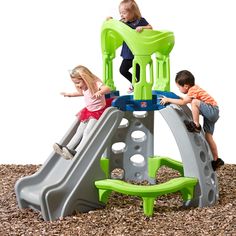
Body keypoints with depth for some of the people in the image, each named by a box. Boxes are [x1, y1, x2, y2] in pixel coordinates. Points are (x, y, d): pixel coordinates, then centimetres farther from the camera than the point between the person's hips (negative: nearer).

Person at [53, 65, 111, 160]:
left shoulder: (95, 84, -22)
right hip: (88, 112, 9)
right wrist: (70, 94, 31)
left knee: (87, 132, -19)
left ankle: (76, 152, -29)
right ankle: (68, 148, -9)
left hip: (98, 112, -9)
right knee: (79, 131, 0)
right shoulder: (83, 88, 5)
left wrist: (99, 92, -61)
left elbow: (107, 88, -41)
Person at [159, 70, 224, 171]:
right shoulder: (193, 88, 11)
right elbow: (185, 99, 23)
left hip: (212, 110, -10)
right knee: (208, 136, 10)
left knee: (194, 102, -30)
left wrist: (168, 100, -22)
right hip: (211, 113, 10)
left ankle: (196, 125, -20)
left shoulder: (193, 91, -18)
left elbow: (182, 102, -28)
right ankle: (216, 160, 14)